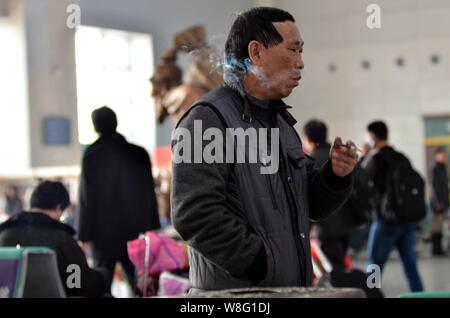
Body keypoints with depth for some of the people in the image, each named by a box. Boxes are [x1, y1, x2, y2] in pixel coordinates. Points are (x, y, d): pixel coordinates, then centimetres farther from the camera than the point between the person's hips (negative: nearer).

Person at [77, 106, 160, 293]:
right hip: (135, 231, 3)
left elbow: (87, 198, -7)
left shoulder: (92, 156, -6)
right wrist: (153, 228, 13)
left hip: (104, 234, -3)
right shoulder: (139, 154, 3)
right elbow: (149, 194, 8)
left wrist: (84, 234, -3)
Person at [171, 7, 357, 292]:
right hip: (233, 291, -8)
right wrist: (261, 265, -19)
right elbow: (193, 214, -21)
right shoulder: (207, 119, -11)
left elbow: (314, 205, 19)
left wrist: (336, 177, -2)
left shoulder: (281, 122, 17)